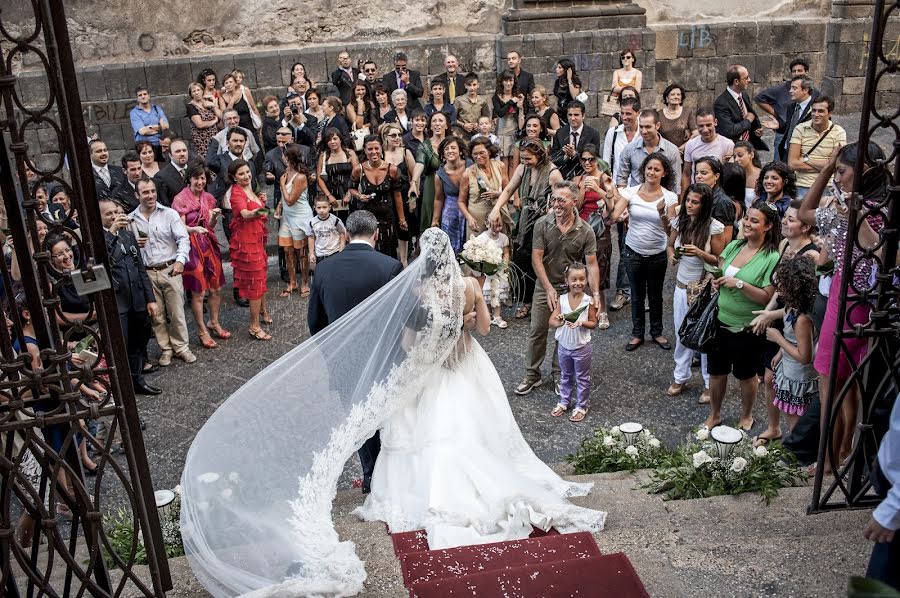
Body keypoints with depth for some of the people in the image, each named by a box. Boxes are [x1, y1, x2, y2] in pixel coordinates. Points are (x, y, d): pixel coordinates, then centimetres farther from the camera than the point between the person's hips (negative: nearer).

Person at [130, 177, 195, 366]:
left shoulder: (169, 214, -1)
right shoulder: (130, 219, 3)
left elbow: (183, 239, -6)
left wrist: (180, 260, -19)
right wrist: (134, 245, -12)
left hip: (170, 270, -1)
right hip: (146, 273, 2)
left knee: (176, 312, 3)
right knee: (156, 314, 9)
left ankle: (181, 347, 19)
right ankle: (166, 349, 23)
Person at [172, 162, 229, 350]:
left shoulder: (208, 198, 8)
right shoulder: (180, 199, -9)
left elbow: (210, 226, 8)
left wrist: (214, 216, -14)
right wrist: (195, 229, -30)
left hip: (209, 245, 5)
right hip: (192, 247, -5)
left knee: (216, 288, 10)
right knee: (198, 292, 0)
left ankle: (214, 323, 30)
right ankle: (202, 331, 12)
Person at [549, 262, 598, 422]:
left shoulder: (588, 301, -14)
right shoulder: (562, 299, -9)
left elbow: (593, 323, -7)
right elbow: (551, 321, -12)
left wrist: (582, 322, -26)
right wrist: (559, 322, -34)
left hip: (581, 347, -3)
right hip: (564, 345, 3)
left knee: (582, 378, 12)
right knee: (565, 376, 21)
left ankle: (581, 406, 27)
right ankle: (564, 402, 37)